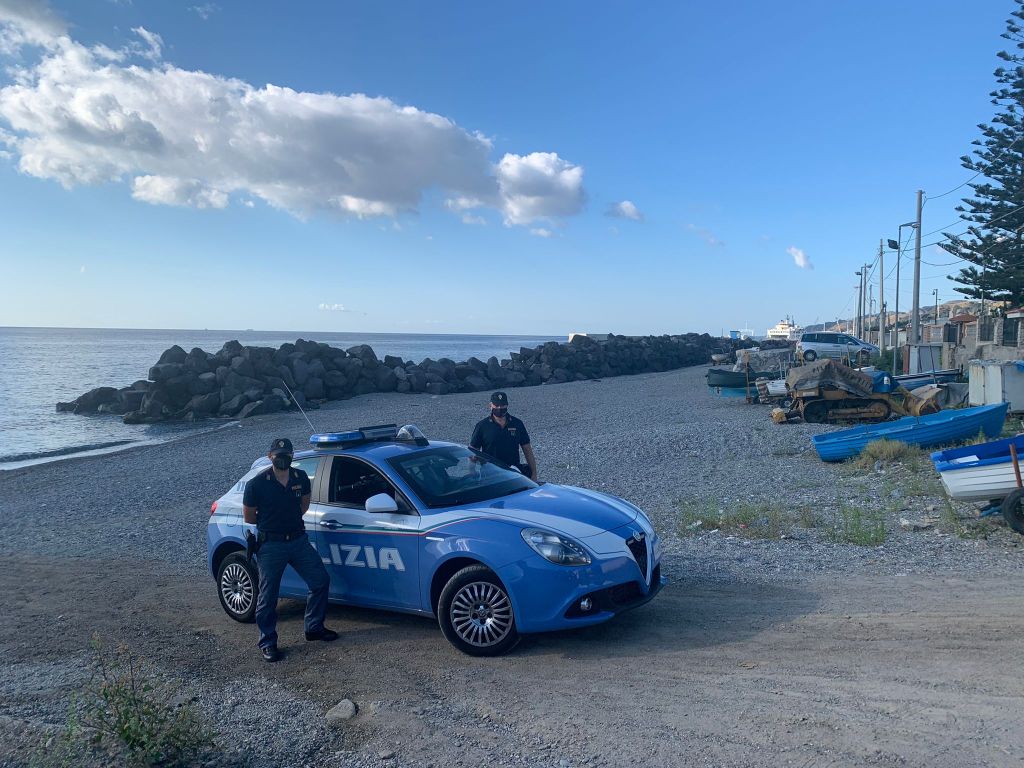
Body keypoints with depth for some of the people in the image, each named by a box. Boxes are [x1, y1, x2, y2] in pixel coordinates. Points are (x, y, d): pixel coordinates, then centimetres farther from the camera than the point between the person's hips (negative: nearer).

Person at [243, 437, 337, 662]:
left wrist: (292, 520, 9)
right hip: (270, 545, -4)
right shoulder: (256, 484, -13)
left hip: (298, 540, 5)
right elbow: (249, 517, -2)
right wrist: (269, 523, 8)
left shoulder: (301, 478, 0)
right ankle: (267, 642, 19)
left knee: (321, 580, 5)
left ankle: (314, 627, 23)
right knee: (268, 596, 3)